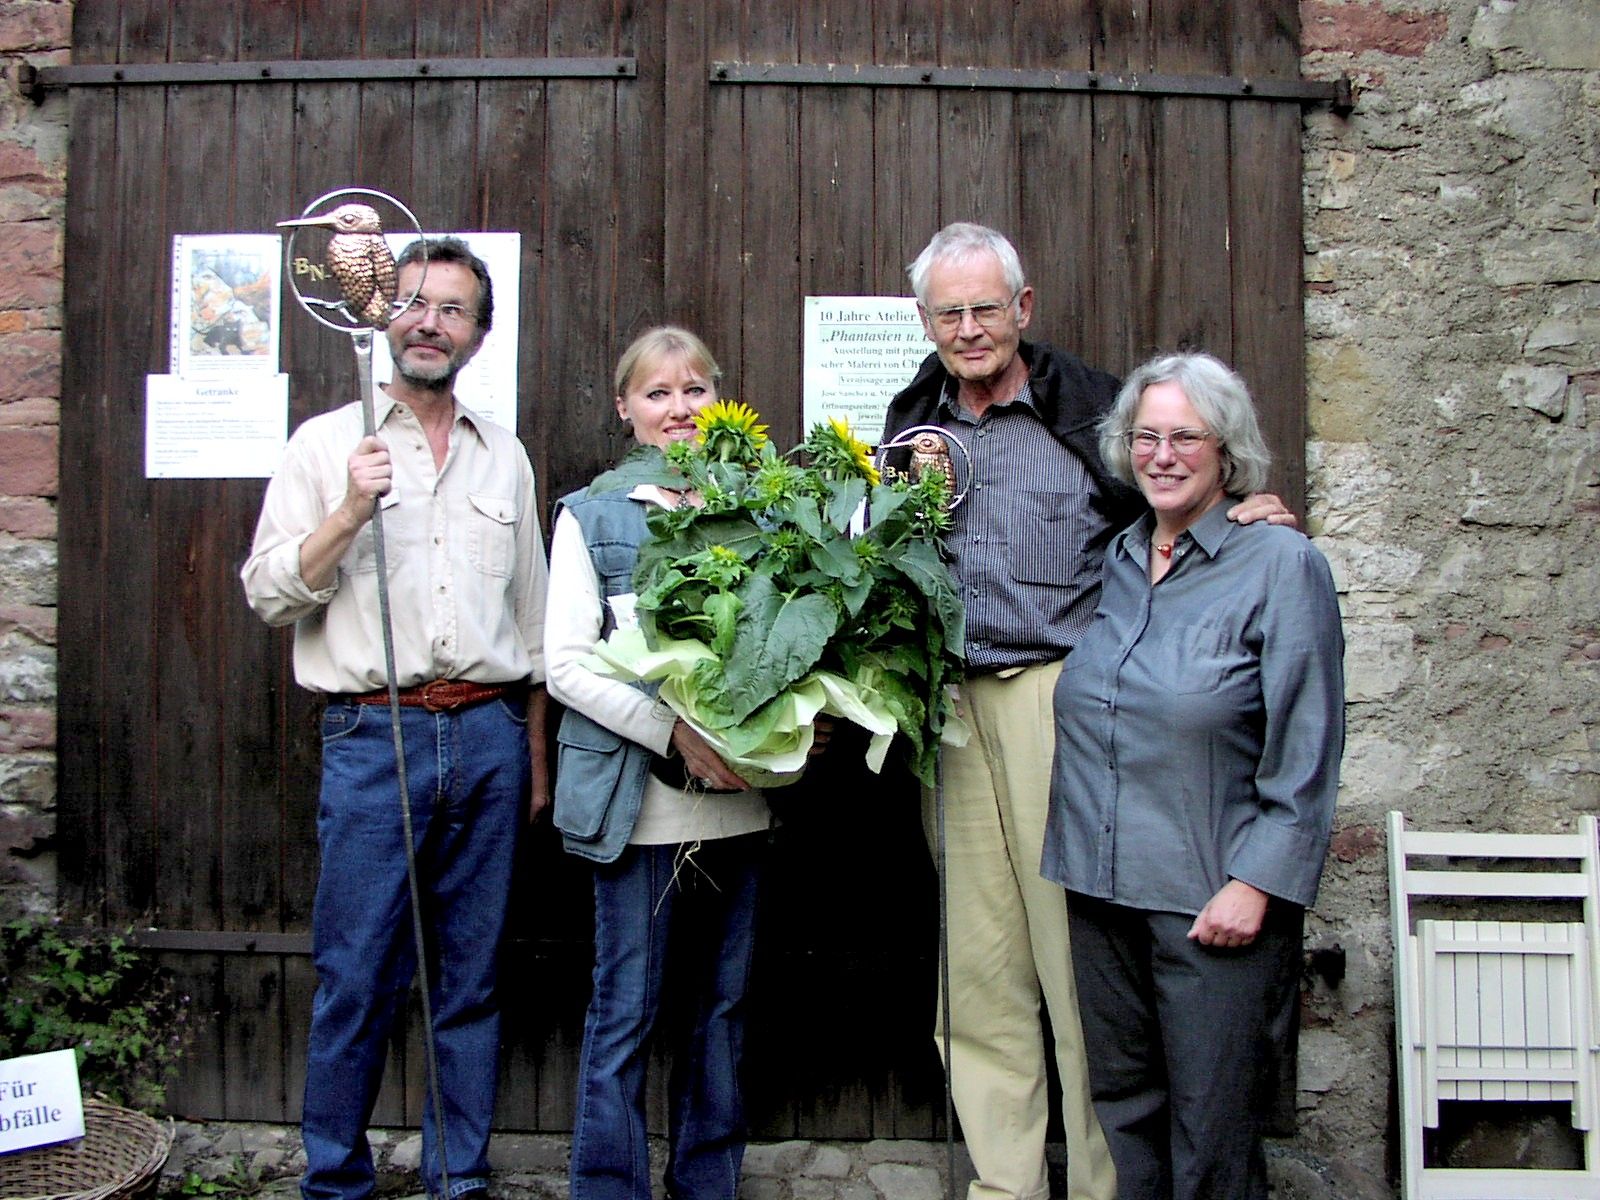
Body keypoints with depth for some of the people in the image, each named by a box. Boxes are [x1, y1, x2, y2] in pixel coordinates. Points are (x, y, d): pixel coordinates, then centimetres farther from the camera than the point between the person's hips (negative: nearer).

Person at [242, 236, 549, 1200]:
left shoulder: (505, 456, 13)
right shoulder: (329, 443, 5)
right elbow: (270, 595, -1)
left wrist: (535, 753, 14)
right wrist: (350, 513, -14)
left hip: (489, 737, 3)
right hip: (375, 735, -3)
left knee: (474, 976, 9)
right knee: (359, 977, 1)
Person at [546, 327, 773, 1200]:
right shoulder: (592, 515, 1)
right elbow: (567, 664, -6)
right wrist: (677, 733, -16)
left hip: (740, 797, 3)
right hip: (639, 799, -3)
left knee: (722, 1003, 14)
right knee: (626, 1012, 4)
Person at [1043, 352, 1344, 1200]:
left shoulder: (1281, 566, -6)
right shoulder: (1113, 562, 9)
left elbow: (1305, 754, -9)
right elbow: (1083, 721, 22)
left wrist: (1256, 884, -13)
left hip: (1213, 901, -5)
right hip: (1101, 890, 5)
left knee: (1210, 1131, 5)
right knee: (1121, 1106, 16)